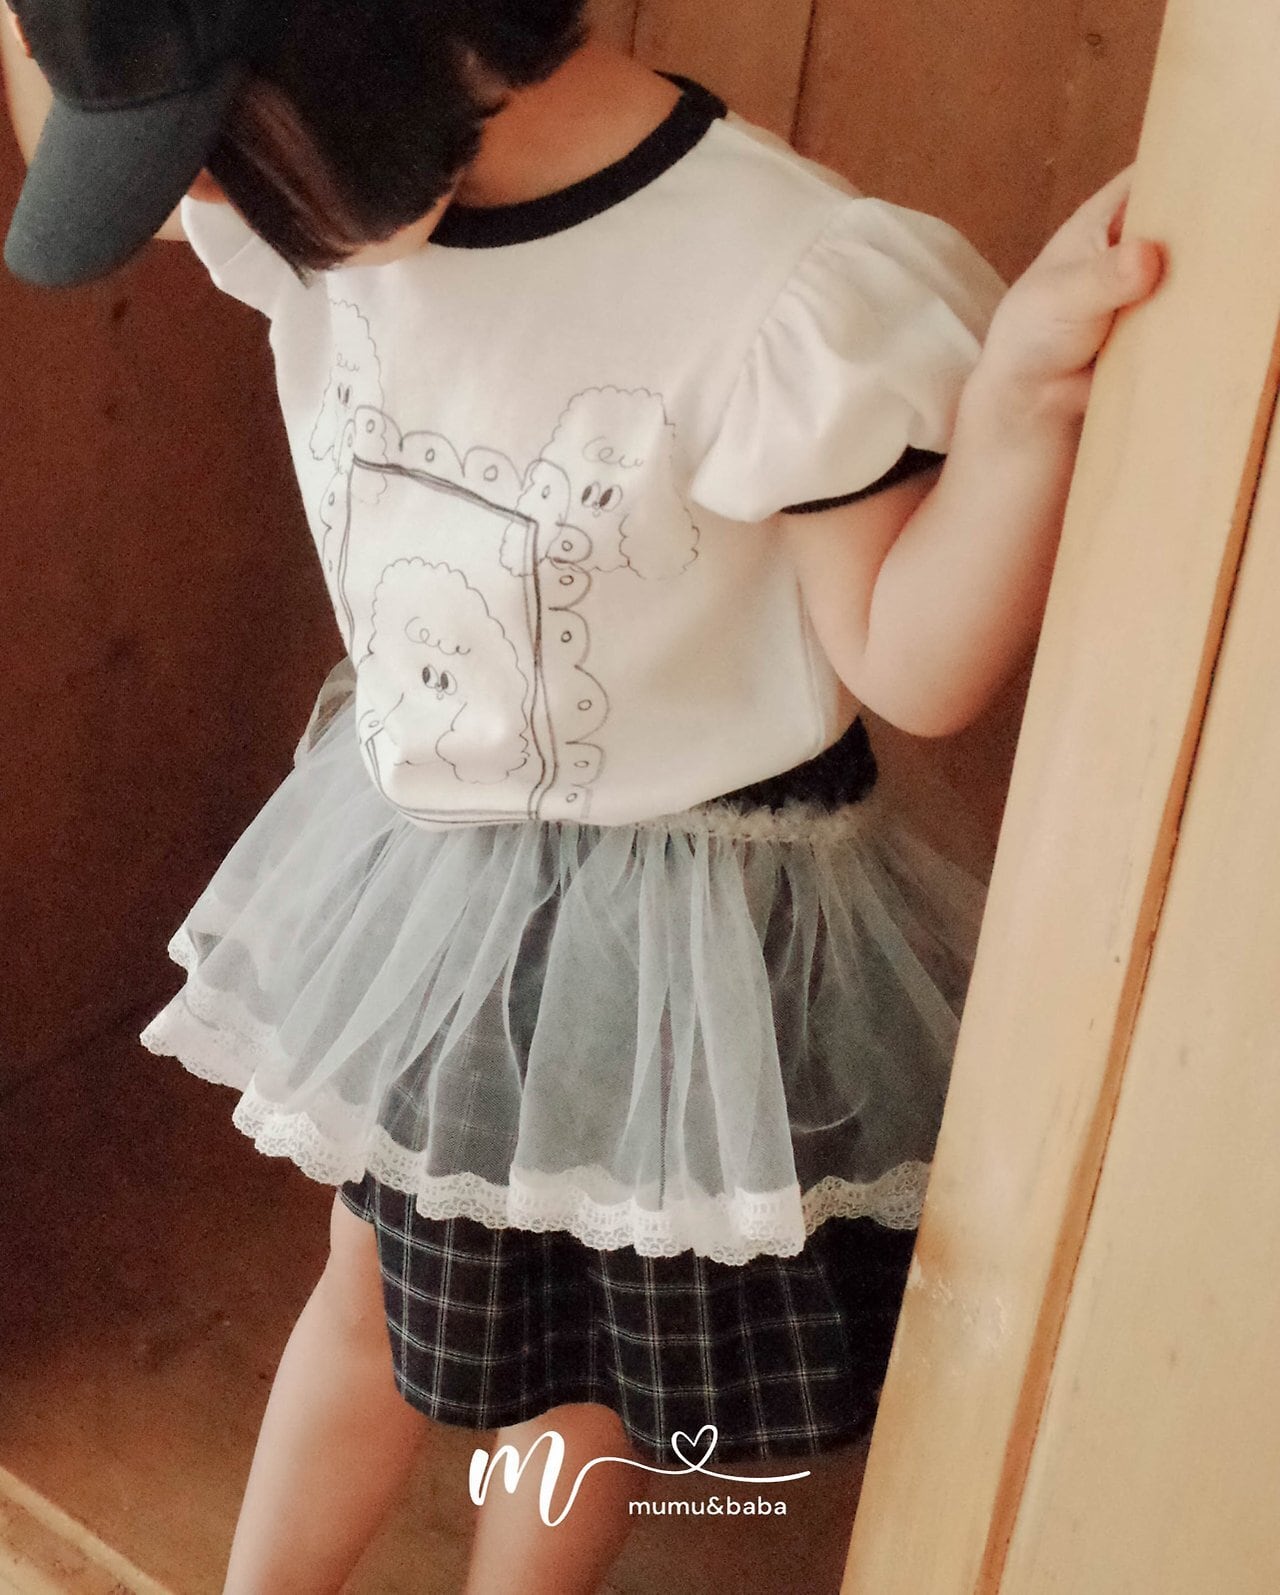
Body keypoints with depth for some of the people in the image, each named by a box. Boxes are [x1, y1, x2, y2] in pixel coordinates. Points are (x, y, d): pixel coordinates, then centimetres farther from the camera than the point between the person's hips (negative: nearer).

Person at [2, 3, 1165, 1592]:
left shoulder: (784, 286, -29)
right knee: (373, 1283, 26)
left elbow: (914, 666, -22)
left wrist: (1026, 395, -37)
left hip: (670, 929, -5)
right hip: (408, 862, 5)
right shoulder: (329, 192, -10)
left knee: (575, 1356, 20)